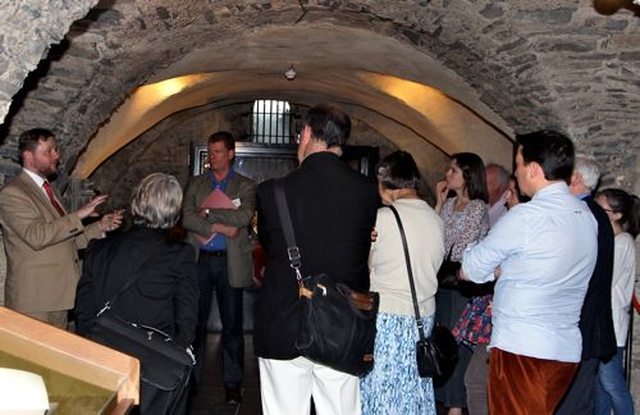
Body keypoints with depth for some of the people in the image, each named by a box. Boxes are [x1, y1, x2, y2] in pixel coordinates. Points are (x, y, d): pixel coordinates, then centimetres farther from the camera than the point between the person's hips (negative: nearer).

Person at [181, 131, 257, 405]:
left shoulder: (245, 186, 5)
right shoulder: (196, 184, 11)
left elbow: (244, 216, -13)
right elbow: (187, 218, -3)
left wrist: (208, 212, -10)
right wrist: (218, 227, -14)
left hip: (231, 263, -2)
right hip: (200, 260, 2)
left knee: (232, 325, 3)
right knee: (196, 322, 6)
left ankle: (233, 383, 12)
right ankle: (191, 379, 17)